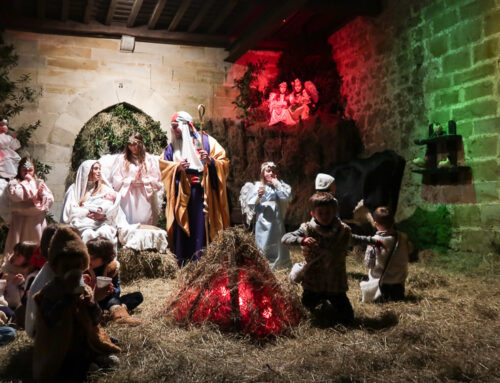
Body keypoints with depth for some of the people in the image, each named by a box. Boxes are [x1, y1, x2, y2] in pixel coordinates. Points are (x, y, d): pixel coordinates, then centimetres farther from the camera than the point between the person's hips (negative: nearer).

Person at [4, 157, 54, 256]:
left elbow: (50, 200, 7)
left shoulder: (39, 183, 13)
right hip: (21, 222, -3)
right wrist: (26, 182, -7)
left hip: (37, 222, 3)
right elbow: (16, 195, -17)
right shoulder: (14, 183, 4)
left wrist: (42, 193, -11)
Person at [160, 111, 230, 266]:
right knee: (182, 229, -1)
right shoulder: (172, 148, 17)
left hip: (202, 195, -2)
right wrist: (177, 167, -7)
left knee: (202, 229, -6)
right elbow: (164, 167, 11)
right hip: (181, 197, 3)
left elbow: (223, 162, 2)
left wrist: (210, 161, -17)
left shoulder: (206, 141, 7)